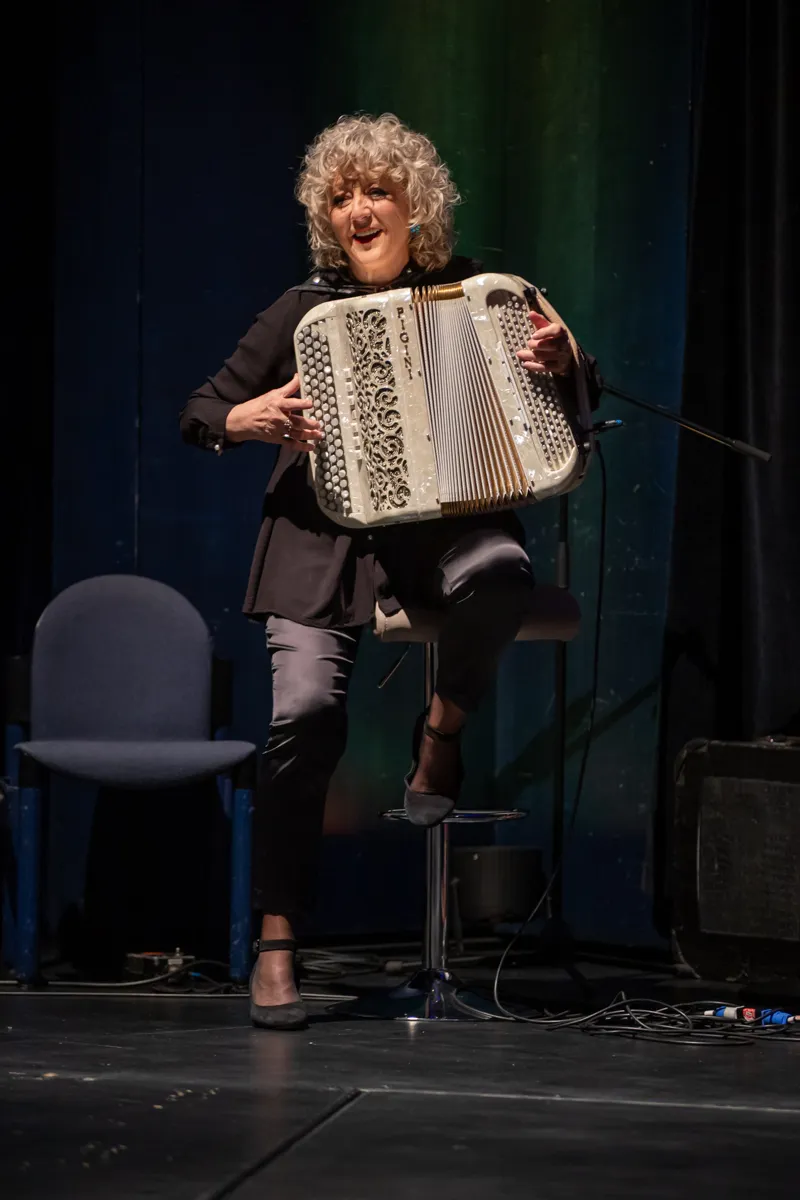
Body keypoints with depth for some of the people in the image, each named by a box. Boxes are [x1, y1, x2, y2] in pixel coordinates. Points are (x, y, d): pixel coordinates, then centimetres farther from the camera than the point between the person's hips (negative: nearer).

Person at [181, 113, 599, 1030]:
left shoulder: (470, 293, 8)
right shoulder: (305, 310, 8)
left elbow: (568, 408, 11)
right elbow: (198, 414, 10)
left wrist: (563, 361, -12)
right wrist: (247, 419, -12)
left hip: (446, 524, 0)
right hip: (325, 537, 0)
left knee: (500, 570, -37)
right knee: (305, 712, -21)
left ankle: (441, 731, -8)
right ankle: (276, 945, -11)